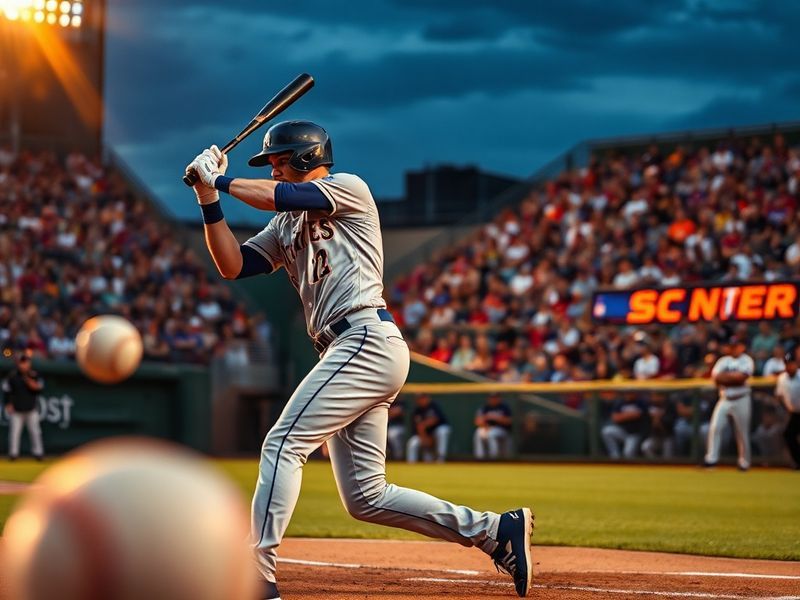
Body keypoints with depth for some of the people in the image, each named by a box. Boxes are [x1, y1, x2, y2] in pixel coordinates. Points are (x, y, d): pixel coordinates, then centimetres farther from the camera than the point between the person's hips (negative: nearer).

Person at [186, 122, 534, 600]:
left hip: (367, 340, -9)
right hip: (350, 352, 9)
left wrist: (222, 180, 2)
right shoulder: (286, 225, 26)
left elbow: (274, 196, -12)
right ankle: (496, 530, 8)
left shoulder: (349, 187, 3)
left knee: (284, 444, -16)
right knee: (365, 498, 5)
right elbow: (233, 266, 16)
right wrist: (209, 200, 8)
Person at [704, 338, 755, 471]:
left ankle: (744, 460, 16)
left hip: (741, 400, -3)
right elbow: (716, 378, -2)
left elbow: (742, 376, -18)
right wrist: (734, 378, -12)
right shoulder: (723, 361, 11)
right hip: (725, 399, 3)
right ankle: (711, 458, -8)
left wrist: (725, 376, -8)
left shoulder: (747, 361, -2)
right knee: (715, 427, -10)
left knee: (742, 432, 3)